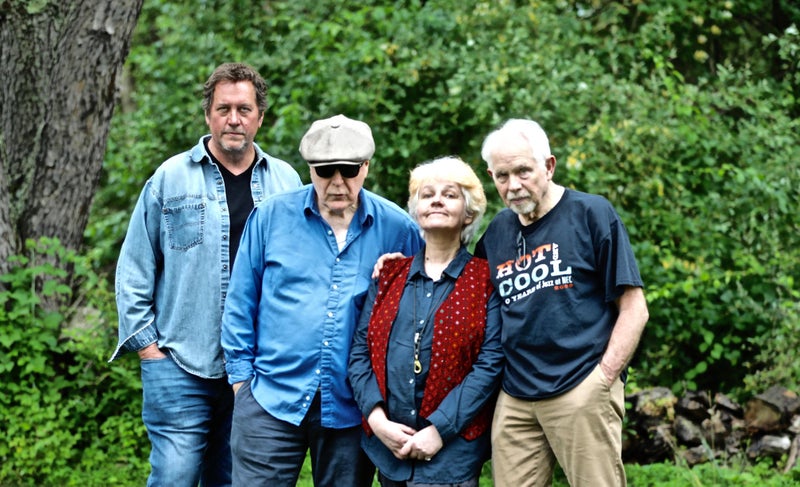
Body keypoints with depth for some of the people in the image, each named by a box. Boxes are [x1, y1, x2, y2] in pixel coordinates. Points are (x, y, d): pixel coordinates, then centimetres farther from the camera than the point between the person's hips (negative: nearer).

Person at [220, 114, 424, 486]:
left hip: (351, 408, 1)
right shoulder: (271, 216, 0)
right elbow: (241, 303, 5)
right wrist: (241, 374, 3)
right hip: (272, 399, -1)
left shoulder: (398, 228, 0)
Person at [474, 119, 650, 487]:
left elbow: (633, 308, -2)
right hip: (514, 398, 4)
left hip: (582, 392, -4)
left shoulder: (591, 214, 0)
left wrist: (603, 379, -10)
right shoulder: (496, 232, 12)